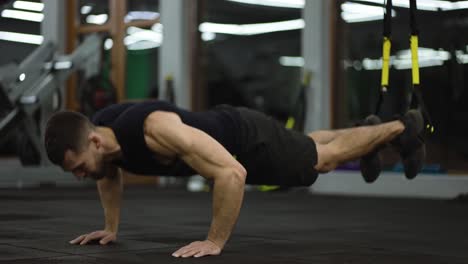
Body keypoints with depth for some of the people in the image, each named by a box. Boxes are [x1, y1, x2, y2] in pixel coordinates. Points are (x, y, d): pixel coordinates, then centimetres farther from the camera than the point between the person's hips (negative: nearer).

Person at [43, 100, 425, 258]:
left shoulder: (155, 129, -47)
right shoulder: (100, 129, -22)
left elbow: (233, 173, -49)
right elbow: (111, 176, 5)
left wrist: (215, 242, -45)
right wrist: (111, 228, 0)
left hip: (252, 141, -8)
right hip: (223, 136, 8)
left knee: (325, 158, 17)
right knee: (313, 150, 33)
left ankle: (403, 128, 42)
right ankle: (366, 127, 62)